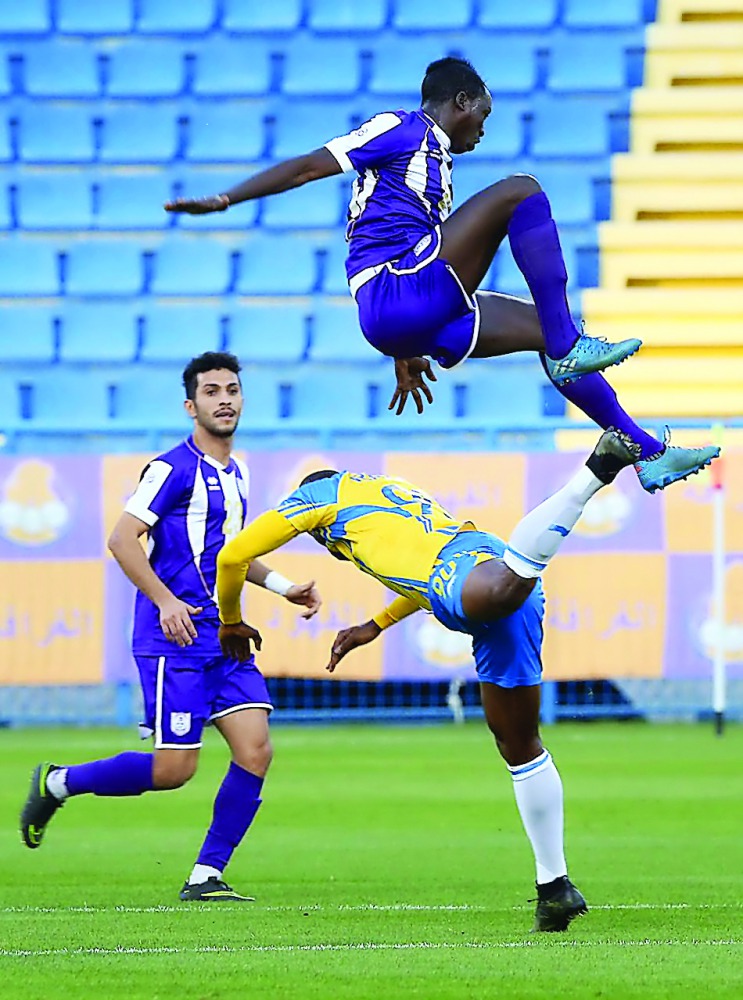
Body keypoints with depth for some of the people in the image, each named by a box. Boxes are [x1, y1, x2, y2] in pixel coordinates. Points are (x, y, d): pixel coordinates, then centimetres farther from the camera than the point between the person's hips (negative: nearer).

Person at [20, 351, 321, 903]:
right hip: (174, 639, -8)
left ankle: (206, 877, 2)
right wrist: (166, 601, -23)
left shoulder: (235, 472, 15)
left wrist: (283, 586, 20)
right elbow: (122, 539, -16)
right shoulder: (174, 468, -11)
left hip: (225, 637, 8)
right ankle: (59, 783, 13)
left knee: (255, 750, -6)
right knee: (173, 769, -9)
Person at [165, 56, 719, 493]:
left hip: (407, 321, 9)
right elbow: (310, 165, -4)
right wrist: (225, 199, -14)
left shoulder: (436, 160, 29)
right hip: (389, 299, -9)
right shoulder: (399, 131, 2)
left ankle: (648, 453, 17)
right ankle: (568, 348, -20)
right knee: (520, 189, -16)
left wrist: (407, 352, 37)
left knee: (545, 329, 13)